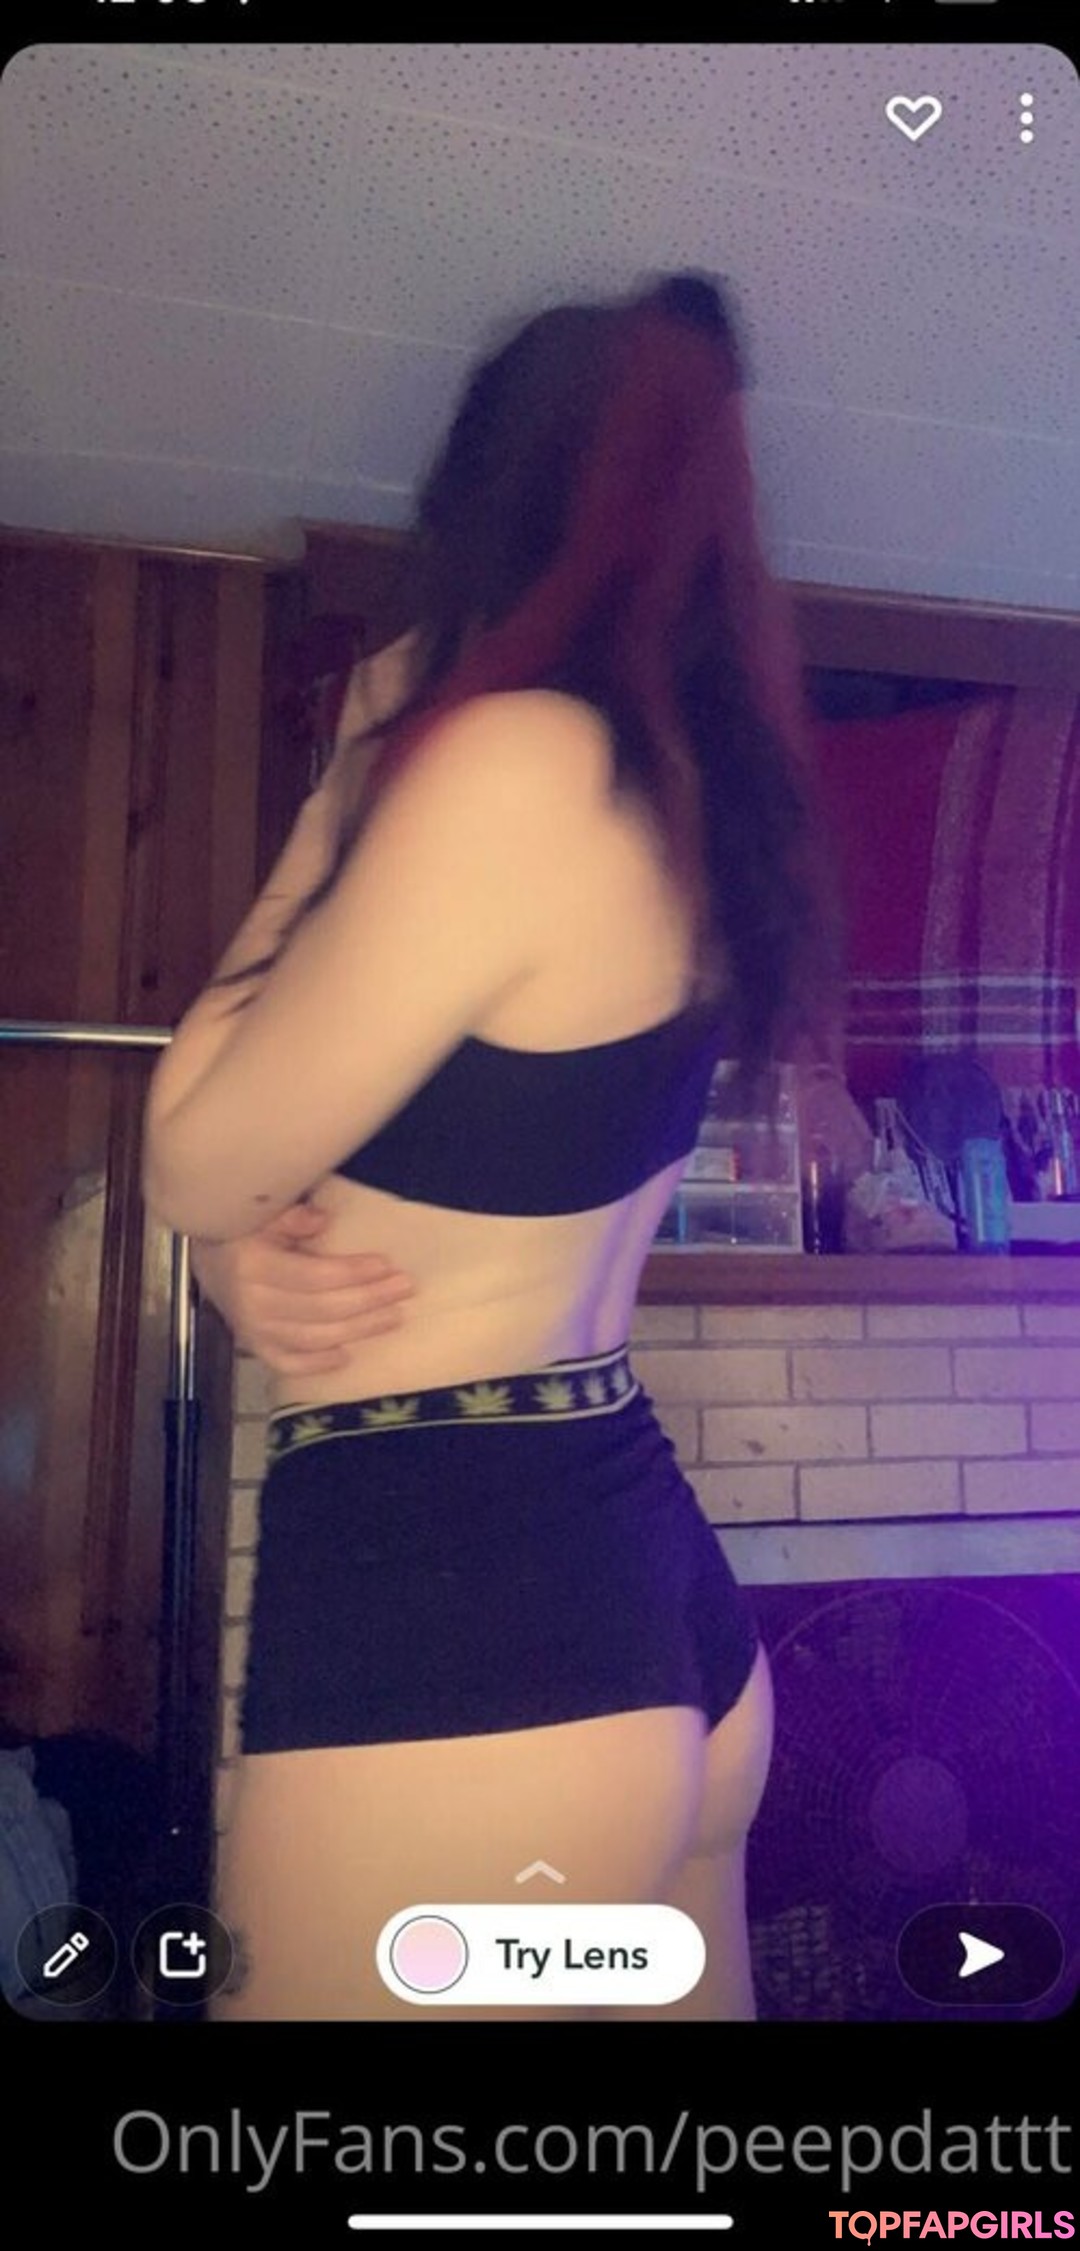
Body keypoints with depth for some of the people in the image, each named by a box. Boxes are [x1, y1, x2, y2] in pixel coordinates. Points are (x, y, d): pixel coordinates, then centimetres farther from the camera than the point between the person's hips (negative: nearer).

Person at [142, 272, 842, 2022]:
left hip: (446, 1617, -9)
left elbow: (192, 1168, -8)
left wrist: (347, 779, 0)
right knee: (666, 1993, 22)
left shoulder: (515, 753, -17)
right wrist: (265, 1262, -3)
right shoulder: (696, 801, 10)